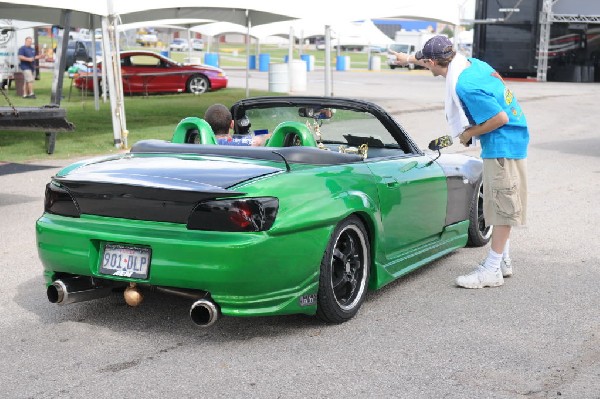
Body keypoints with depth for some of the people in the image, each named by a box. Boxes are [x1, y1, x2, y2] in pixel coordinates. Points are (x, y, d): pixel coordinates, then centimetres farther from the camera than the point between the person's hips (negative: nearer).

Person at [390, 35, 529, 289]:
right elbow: (440, 63, 27)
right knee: (502, 205, 17)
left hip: (503, 144, -10)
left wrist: (469, 133, -12)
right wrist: (410, 59, 36)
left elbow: (500, 118, -25)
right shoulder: (472, 63, 4)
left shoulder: (465, 86, -26)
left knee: (502, 206, -5)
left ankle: (492, 271, 1)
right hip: (508, 142, 10)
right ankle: (502, 261, 29)